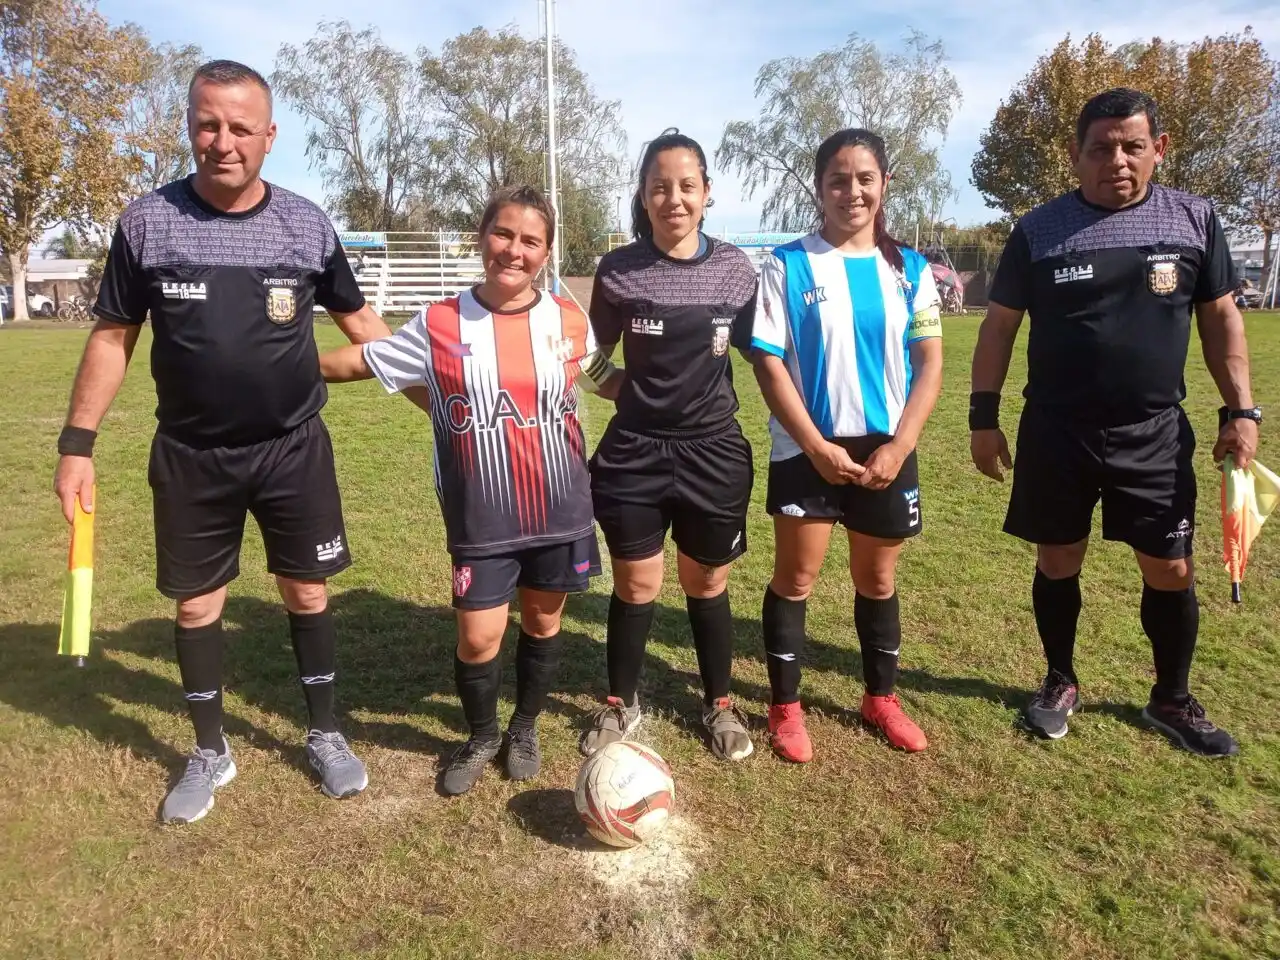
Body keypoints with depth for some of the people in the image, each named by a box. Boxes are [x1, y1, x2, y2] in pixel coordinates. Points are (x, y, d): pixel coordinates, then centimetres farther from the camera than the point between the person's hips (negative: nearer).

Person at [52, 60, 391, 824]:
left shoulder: (307, 224, -3)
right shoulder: (148, 222, -5)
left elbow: (358, 318, 9)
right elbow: (113, 337, 1)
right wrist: (78, 443, -2)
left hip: (295, 448, 0)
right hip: (191, 456, 0)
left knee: (308, 591, 9)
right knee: (197, 604, 10)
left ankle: (326, 735, 29)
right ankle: (211, 753, 31)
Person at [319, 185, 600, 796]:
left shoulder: (570, 322, -2)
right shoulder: (440, 325, -5)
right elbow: (353, 362, 2)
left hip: (560, 511, 2)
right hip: (481, 519, -1)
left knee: (543, 622, 14)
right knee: (478, 636, 1)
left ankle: (525, 727, 40)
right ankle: (480, 738, 31)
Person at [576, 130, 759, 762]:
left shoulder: (734, 268, -1)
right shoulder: (619, 270, -4)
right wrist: (636, 395, -6)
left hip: (714, 451, 1)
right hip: (635, 452, 0)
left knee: (706, 585, 14)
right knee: (636, 587, 10)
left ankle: (719, 705, 34)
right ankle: (620, 704, 32)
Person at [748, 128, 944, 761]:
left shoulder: (909, 269, 4)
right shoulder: (788, 265, -4)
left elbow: (930, 362, 2)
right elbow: (768, 363, -8)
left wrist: (898, 447, -10)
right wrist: (818, 447, -14)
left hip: (886, 450, 3)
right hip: (807, 451, -2)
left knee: (877, 581, 14)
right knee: (795, 578, 4)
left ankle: (881, 699, 32)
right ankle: (785, 707, 20)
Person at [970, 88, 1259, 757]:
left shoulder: (1194, 220, 2)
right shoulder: (1038, 231, -2)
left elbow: (1220, 318, 9)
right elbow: (998, 327, 1)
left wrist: (1241, 409, 3)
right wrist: (984, 417, -3)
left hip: (1155, 433, 1)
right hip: (1055, 432, -1)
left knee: (1171, 571, 7)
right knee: (1057, 563, 10)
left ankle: (1172, 700, 29)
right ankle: (1061, 681, 31)